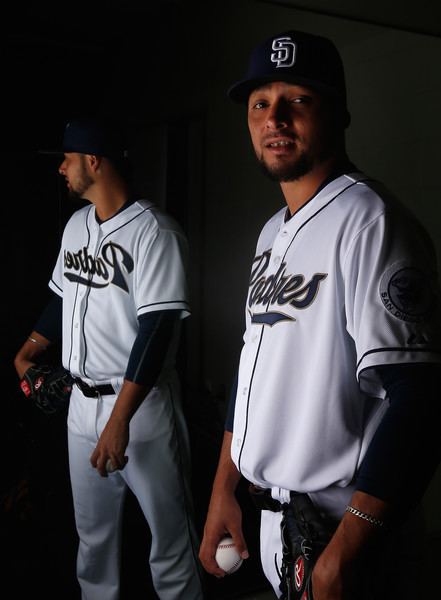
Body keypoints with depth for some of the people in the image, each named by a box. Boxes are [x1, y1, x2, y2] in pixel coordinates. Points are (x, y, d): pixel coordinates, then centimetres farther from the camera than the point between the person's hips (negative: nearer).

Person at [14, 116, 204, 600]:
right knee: (92, 531, 18)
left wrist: (119, 419, -24)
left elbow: (157, 329, -21)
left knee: (169, 532, 6)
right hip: (83, 405, 7)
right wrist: (31, 348, 10)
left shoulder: (154, 232, -15)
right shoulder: (76, 225, 10)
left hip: (142, 408, -7)